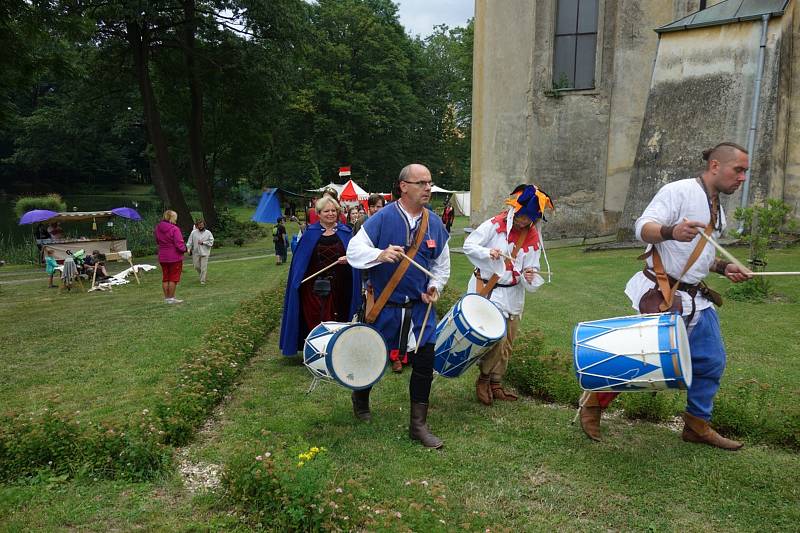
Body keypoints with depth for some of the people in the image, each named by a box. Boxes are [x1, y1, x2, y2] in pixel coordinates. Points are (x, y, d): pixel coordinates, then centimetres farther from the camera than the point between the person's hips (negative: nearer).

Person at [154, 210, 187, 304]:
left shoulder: (158, 228, 2)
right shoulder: (174, 229, -20)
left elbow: (157, 241, 13)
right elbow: (179, 244, -19)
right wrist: (184, 249, -1)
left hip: (162, 257, 6)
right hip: (174, 257, -6)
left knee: (165, 278, 14)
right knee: (173, 278, 4)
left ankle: (166, 298, 20)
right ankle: (171, 298, 7)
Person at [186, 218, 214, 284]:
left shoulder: (208, 233, -2)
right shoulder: (193, 232, 2)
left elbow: (211, 242, -3)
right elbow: (190, 241, 3)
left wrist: (203, 242, -13)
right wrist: (189, 249, -7)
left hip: (204, 253, -2)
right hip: (196, 253, 3)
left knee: (204, 267, -5)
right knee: (196, 266, 9)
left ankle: (202, 280, 3)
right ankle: (203, 275, 34)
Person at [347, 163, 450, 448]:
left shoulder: (435, 222, 2)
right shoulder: (383, 218, -12)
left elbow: (442, 263, 12)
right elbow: (354, 250, -15)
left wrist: (434, 286, -4)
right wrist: (381, 254, -33)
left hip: (420, 307, 3)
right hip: (385, 305, -3)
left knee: (424, 364, 1)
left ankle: (418, 425, 16)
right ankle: (360, 398, 45)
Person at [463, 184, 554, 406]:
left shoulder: (534, 237, 3)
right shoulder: (494, 225, -10)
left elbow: (532, 267, 5)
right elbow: (468, 245, -10)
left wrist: (530, 275, -19)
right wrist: (487, 252, -28)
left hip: (512, 294, 5)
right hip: (486, 289, -5)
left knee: (506, 344, 11)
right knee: (496, 337, -13)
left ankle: (496, 383, 28)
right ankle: (484, 379, 9)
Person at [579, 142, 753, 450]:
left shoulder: (716, 209, 18)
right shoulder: (678, 191, -11)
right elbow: (643, 228, -23)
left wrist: (723, 267, 11)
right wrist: (671, 232, -42)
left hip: (696, 299, 9)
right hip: (661, 294, -9)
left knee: (712, 363, 11)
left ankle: (697, 425, 29)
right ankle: (593, 404, 11)